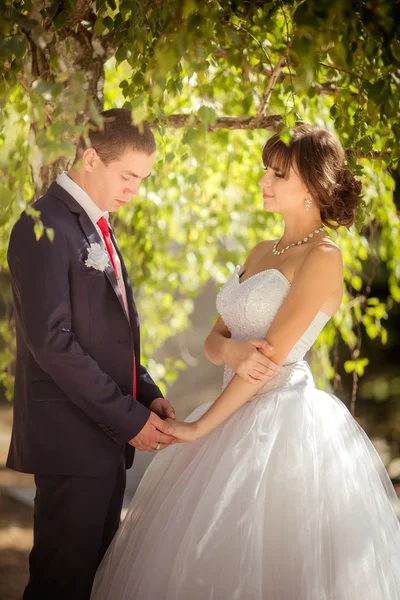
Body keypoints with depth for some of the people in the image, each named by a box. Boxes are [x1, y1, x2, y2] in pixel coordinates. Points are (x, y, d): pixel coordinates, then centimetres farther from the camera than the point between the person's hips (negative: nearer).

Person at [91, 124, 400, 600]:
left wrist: (201, 426, -14)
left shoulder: (323, 258, -11)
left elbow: (273, 355, -17)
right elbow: (213, 338, 12)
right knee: (205, 561, 11)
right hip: (241, 416, 8)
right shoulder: (261, 253, 14)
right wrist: (230, 350, -13)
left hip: (285, 422, -8)